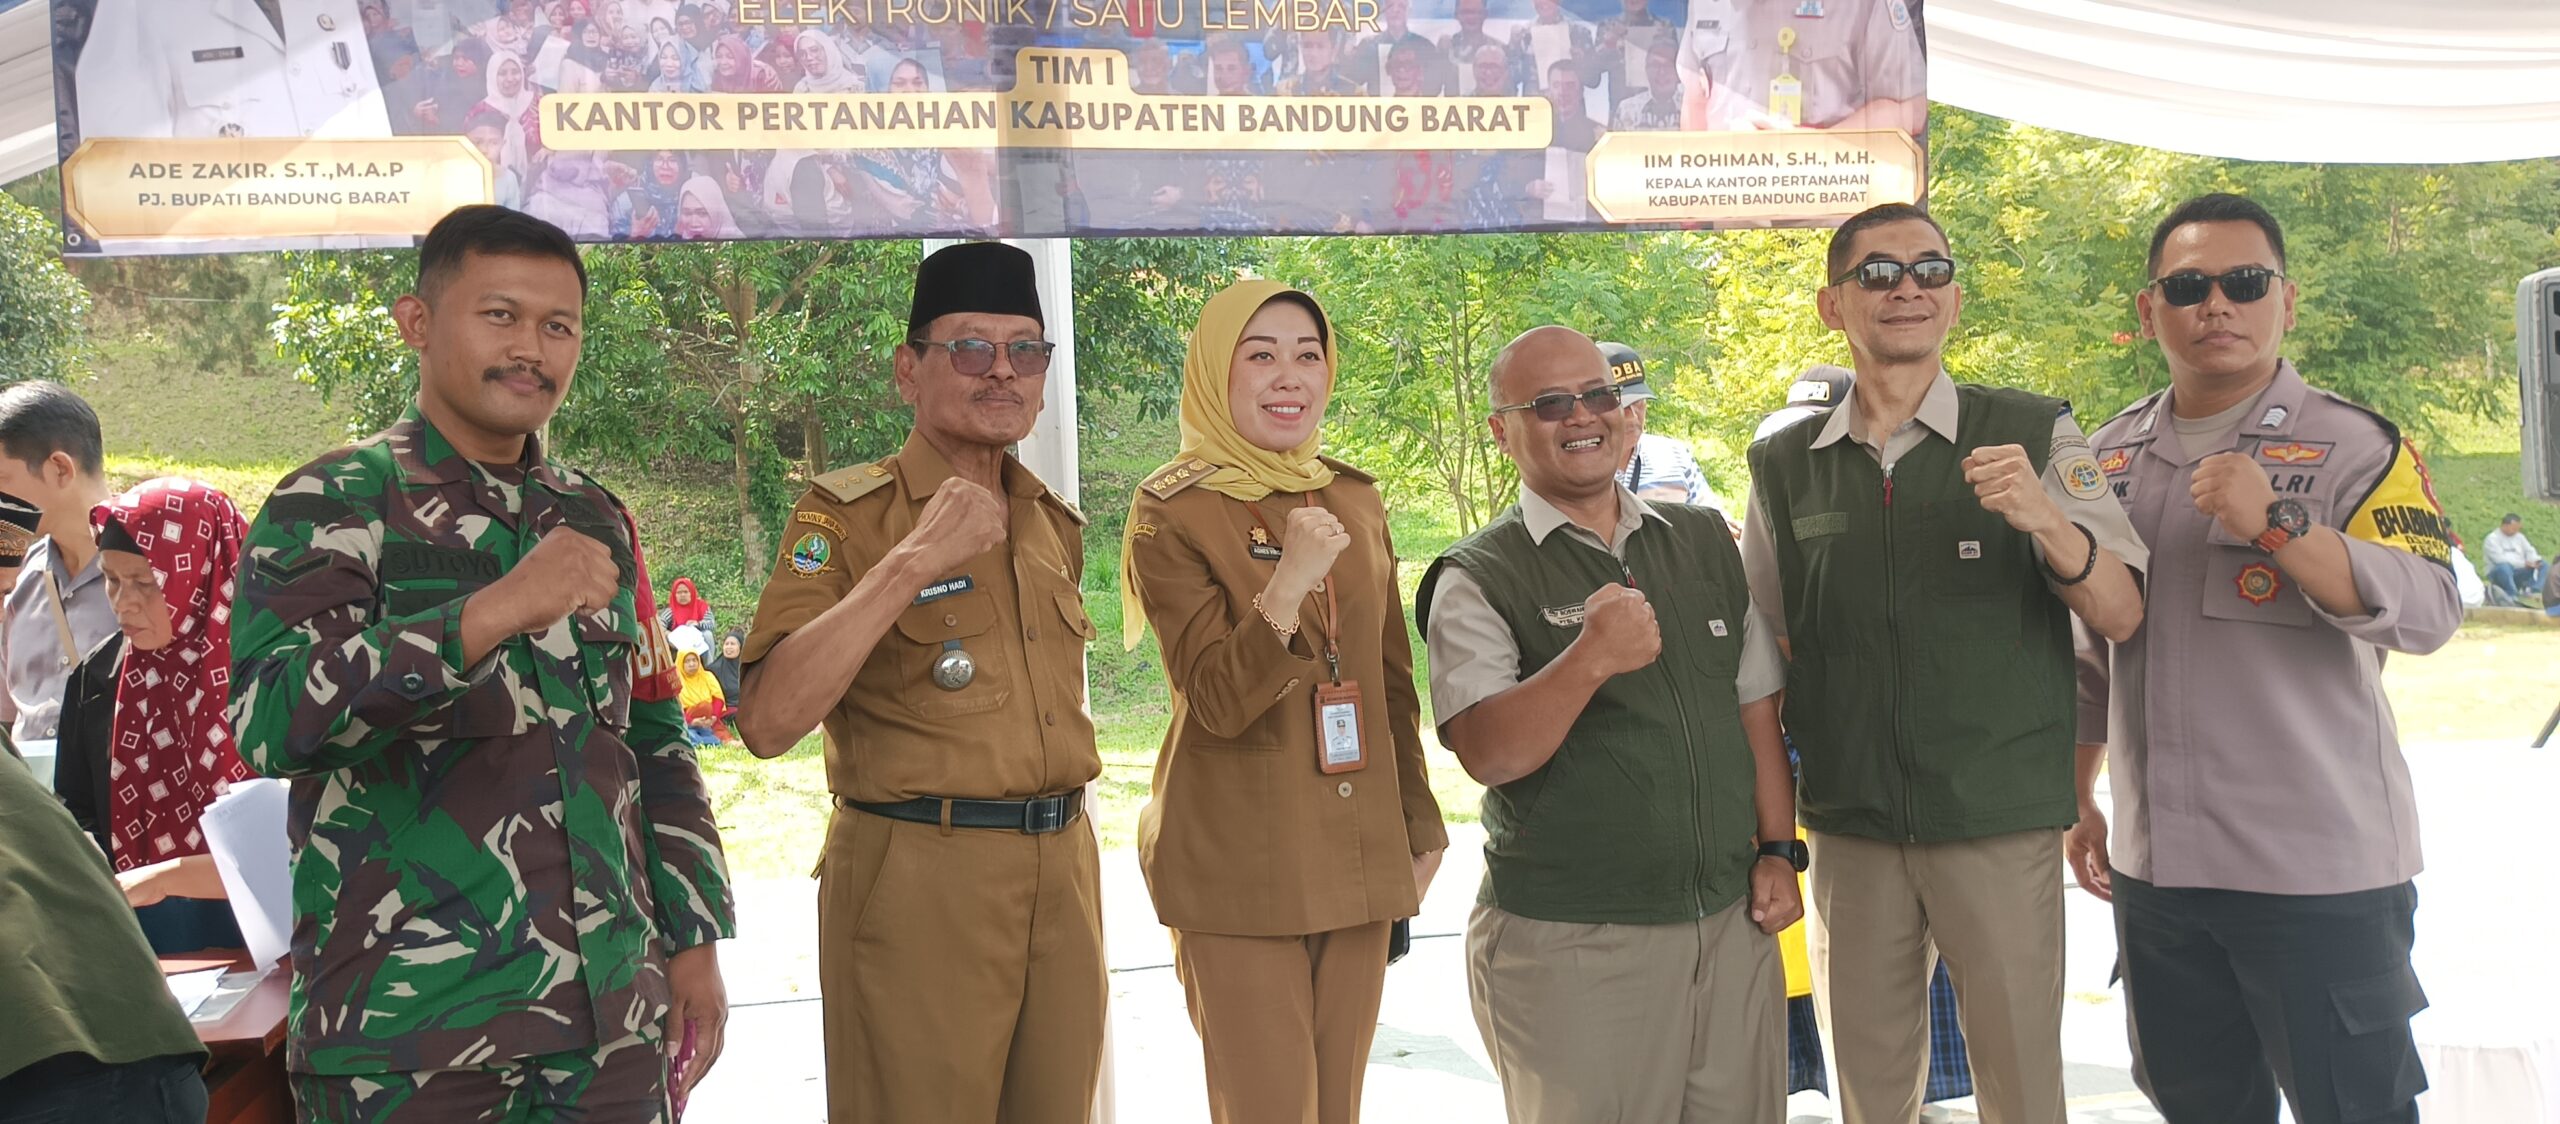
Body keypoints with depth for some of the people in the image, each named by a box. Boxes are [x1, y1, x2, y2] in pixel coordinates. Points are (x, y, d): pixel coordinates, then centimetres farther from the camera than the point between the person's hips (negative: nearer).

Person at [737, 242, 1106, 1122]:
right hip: (917, 881, -6)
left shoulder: (1055, 523, 12)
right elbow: (769, 723, -21)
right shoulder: (848, 514, -8)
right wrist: (910, 563, -24)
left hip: (1061, 875, 6)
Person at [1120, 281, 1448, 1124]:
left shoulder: (1356, 501, 9)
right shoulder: (1172, 512, -7)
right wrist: (1288, 587, -28)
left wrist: (1421, 827, 15)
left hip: (1362, 858, 5)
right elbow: (1216, 701, -15)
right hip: (1239, 865, -5)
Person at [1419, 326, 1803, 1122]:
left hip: (1732, 924, 5)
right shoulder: (1479, 579, -5)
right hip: (1570, 943, -4)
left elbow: (1756, 707, 16)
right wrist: (1590, 660, -29)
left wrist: (1777, 851, 9)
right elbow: (1487, 754, -16)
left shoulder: (1705, 542, 12)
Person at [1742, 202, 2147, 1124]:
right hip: (1850, 829, 3)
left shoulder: (2034, 435, -1)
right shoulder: (1784, 466, 6)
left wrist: (2044, 518, -24)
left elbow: (2120, 617, -5)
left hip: (2003, 823, -2)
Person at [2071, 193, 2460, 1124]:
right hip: (2154, 869, 5)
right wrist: (2077, 798, 16)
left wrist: (2278, 524, -28)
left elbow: (2429, 613, -18)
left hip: (2321, 872, -5)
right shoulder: (2112, 455, 10)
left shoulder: (2353, 445, -5)